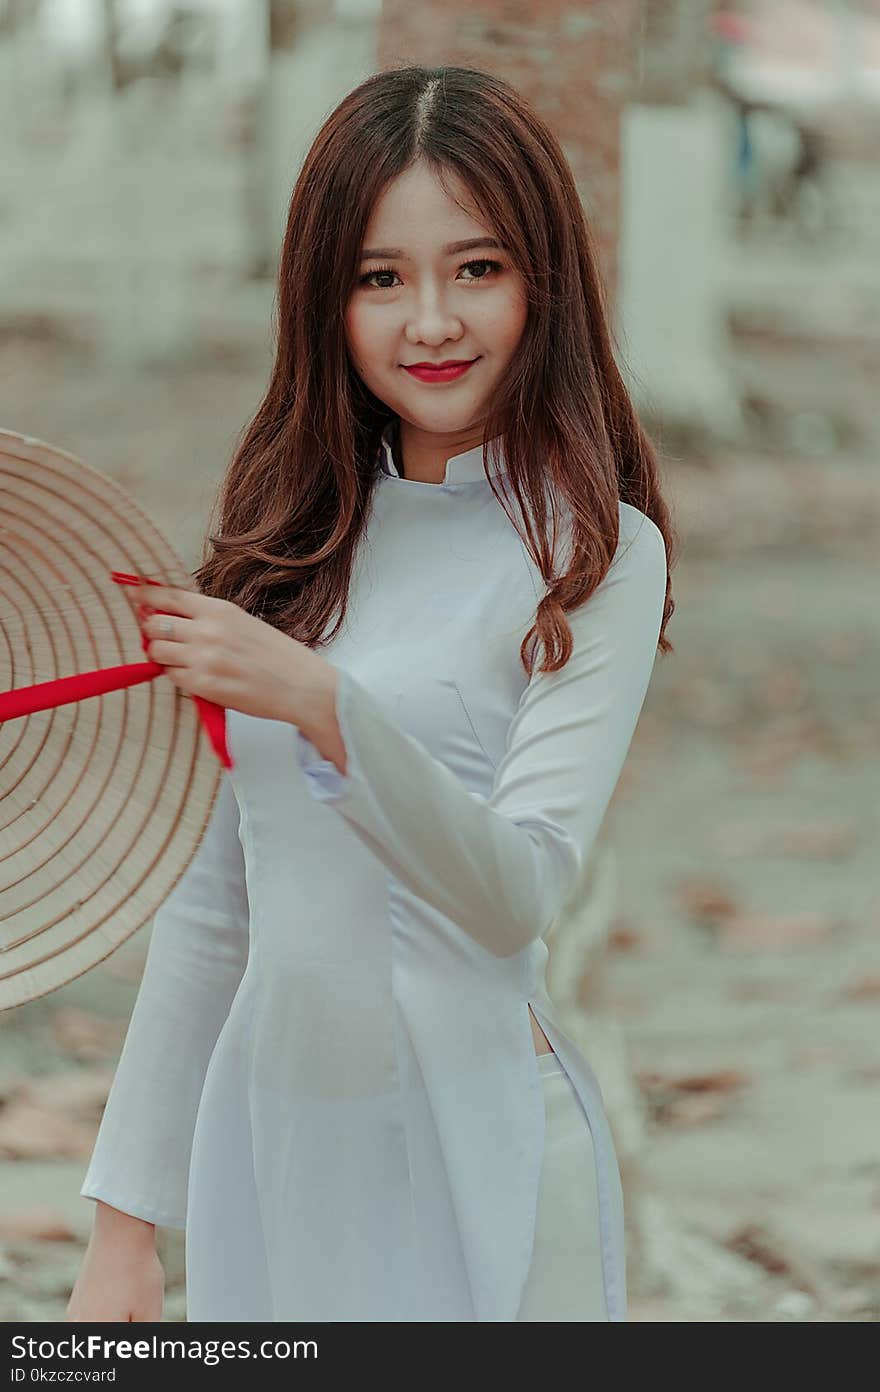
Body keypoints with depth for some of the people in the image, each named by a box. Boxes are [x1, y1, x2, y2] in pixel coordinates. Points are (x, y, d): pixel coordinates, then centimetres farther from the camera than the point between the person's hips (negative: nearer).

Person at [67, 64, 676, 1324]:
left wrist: (320, 703, -31)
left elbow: (517, 894, -18)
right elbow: (210, 904, 10)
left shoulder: (596, 554, -7)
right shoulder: (290, 539, 8)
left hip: (472, 1163, -4)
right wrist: (127, 1222, 9)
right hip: (262, 1141, 4)